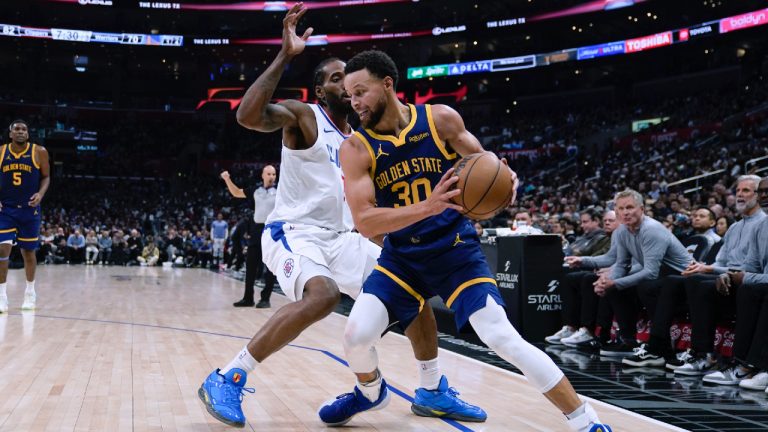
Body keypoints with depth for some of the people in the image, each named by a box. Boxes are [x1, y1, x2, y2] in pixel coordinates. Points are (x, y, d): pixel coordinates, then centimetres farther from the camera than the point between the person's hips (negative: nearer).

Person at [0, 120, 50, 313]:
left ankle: (30, 292, 29)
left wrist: (40, 194, -15)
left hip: (30, 209, 0)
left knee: (28, 251, 10)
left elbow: (46, 177, 3)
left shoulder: (39, 152, -6)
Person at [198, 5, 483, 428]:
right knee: (322, 295, -37)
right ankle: (226, 379, -25)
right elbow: (248, 116, -29)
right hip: (293, 232, -8)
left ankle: (433, 391, 20)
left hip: (340, 238, 8)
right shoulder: (303, 116, -8)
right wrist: (284, 55, -32)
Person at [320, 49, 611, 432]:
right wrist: (428, 206, -36)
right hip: (401, 256, 2)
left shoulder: (441, 119, -9)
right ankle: (371, 392, 24)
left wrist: (503, 178, -24)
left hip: (456, 249, -1)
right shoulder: (356, 149, -11)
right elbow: (364, 222, -21)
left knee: (502, 338, -12)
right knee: (357, 334, -13)